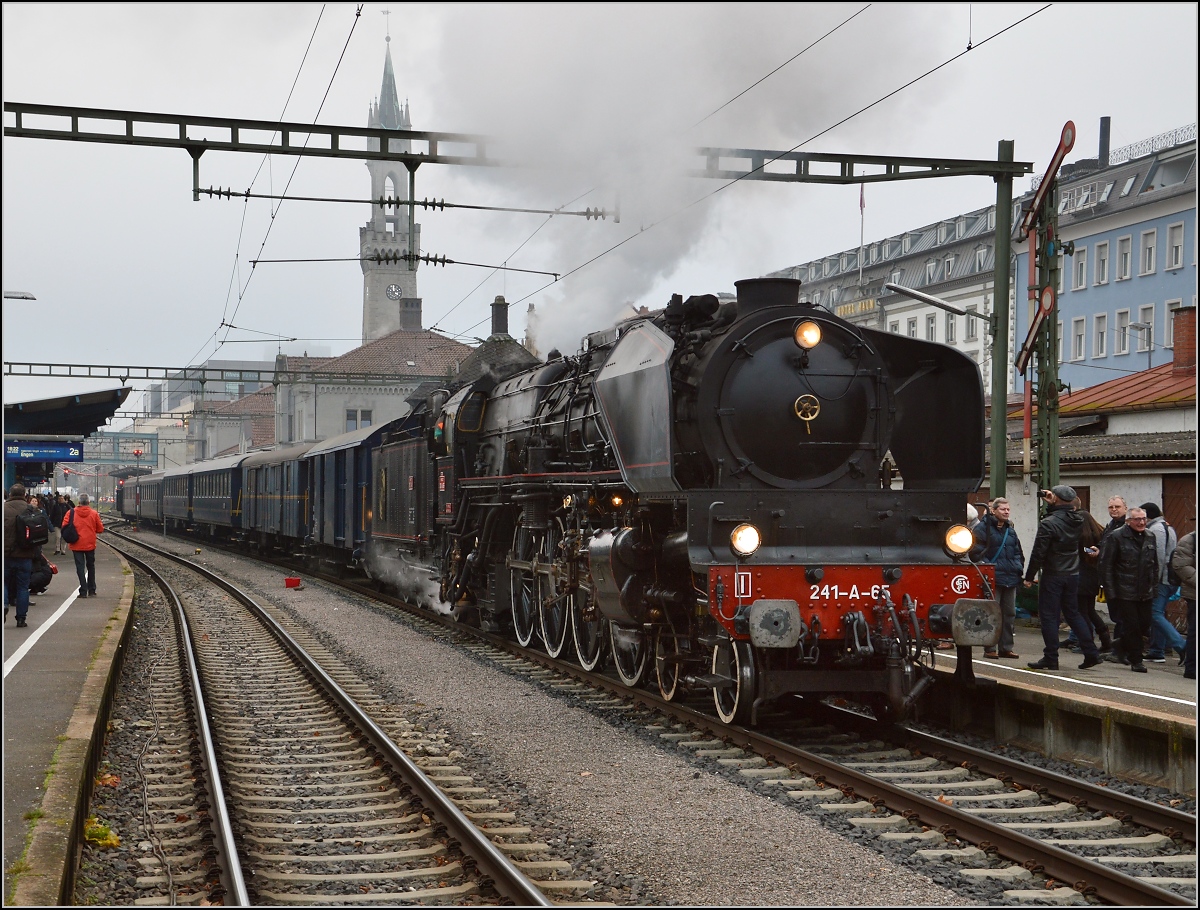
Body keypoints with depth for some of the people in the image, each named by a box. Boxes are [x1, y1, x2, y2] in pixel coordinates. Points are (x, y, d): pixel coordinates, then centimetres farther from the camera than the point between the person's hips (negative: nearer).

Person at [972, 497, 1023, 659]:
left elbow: (1018, 552, 27)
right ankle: (989, 648, 0)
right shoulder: (983, 528, -5)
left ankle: (1006, 647, 17)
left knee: (1009, 614, 10)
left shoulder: (1010, 530, 19)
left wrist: (1018, 566, 10)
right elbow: (977, 553, -11)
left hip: (1010, 578, 7)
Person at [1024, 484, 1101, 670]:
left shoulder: (1048, 523, -16)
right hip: (1073, 575, 7)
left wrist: (1029, 577, -8)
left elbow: (1038, 553, -15)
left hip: (1053, 576, -7)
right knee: (1073, 614, 17)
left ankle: (1051, 658, 2)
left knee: (1049, 616, 0)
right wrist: (1053, 504, 23)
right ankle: (1091, 653, 12)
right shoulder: (1078, 521, 3)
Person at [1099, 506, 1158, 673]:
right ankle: (1136, 660, 6)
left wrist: (1154, 588, 11)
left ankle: (1124, 647, 31)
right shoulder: (1117, 537, -7)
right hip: (1125, 592, -6)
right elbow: (1106, 565, -8)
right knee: (1131, 626, -4)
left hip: (1145, 593, 6)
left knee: (1144, 624, 7)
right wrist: (1110, 591, -12)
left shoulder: (1149, 538, 11)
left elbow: (1155, 566, 18)